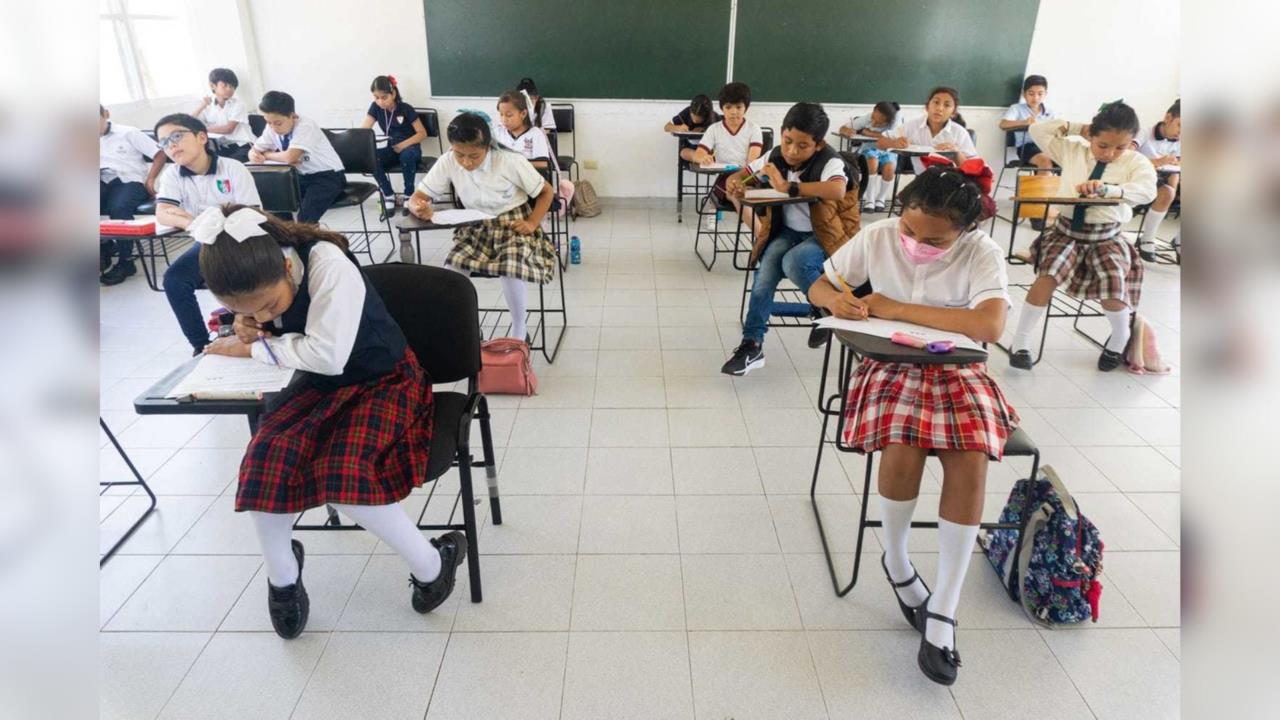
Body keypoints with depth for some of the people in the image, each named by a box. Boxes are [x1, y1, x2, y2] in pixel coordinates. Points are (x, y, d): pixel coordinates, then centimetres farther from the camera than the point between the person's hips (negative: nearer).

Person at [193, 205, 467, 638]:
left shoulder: (327, 263, -27)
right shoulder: (257, 286, -8)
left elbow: (326, 355, -29)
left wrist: (253, 348, -17)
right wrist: (248, 330, -12)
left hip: (384, 381, -6)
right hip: (323, 385, 6)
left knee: (344, 474, -29)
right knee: (266, 457, -20)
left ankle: (432, 564, -5)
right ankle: (281, 575, 8)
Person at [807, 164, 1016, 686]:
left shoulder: (982, 253, -11)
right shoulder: (876, 238, -5)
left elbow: (990, 326, -27)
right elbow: (817, 287, 5)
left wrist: (897, 308, -25)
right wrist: (836, 299, -21)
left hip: (957, 370, 0)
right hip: (891, 364, 0)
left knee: (970, 461, -28)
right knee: (903, 448, -30)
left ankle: (943, 612, -14)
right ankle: (896, 561, 2)